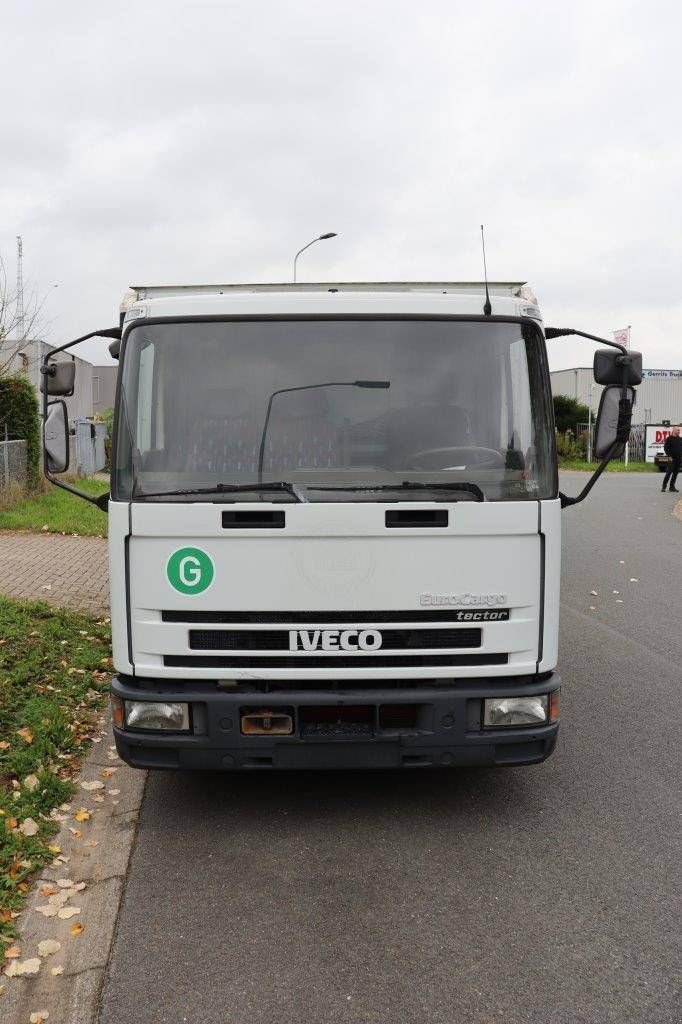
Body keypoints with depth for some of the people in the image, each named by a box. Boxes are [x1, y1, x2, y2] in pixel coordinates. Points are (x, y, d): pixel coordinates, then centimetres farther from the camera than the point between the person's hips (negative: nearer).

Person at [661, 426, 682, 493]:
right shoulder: (669, 439, -3)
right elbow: (665, 448, -6)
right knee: (669, 472, -10)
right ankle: (664, 486, -5)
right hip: (672, 458, -6)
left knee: (675, 473, 7)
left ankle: (672, 487, 12)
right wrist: (670, 456, -12)